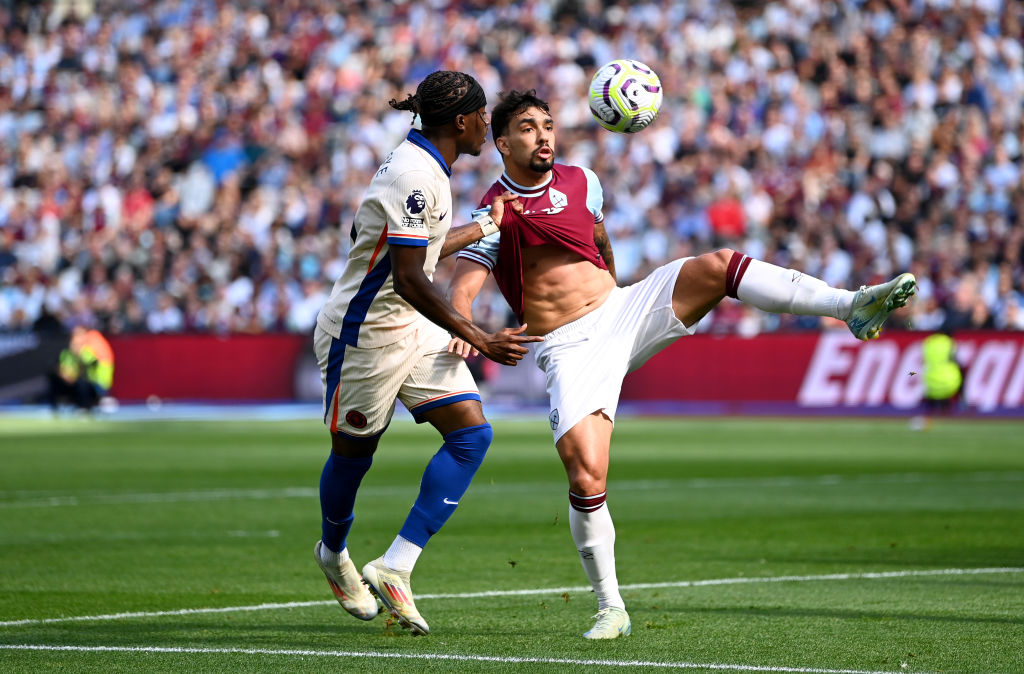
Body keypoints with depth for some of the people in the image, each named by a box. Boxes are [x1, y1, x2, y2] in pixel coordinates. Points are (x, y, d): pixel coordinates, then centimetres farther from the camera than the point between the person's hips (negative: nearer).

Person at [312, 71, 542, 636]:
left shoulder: (423, 166, 8)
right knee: (354, 452, 8)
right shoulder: (416, 176, -23)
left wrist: (485, 226, 32)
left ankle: (394, 567, -6)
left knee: (472, 433, -5)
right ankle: (333, 554, 39)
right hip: (364, 331, -10)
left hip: (412, 329, 10)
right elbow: (408, 278, -26)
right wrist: (478, 339, -23)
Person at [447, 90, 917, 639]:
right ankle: (610, 608, -3)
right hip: (569, 349, -4)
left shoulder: (581, 181, 11)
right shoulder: (494, 212, -5)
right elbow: (459, 290, -16)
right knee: (585, 478, -18)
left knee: (716, 266, -21)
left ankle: (853, 306, -28)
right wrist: (464, 330, -37)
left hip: (624, 310, 4)